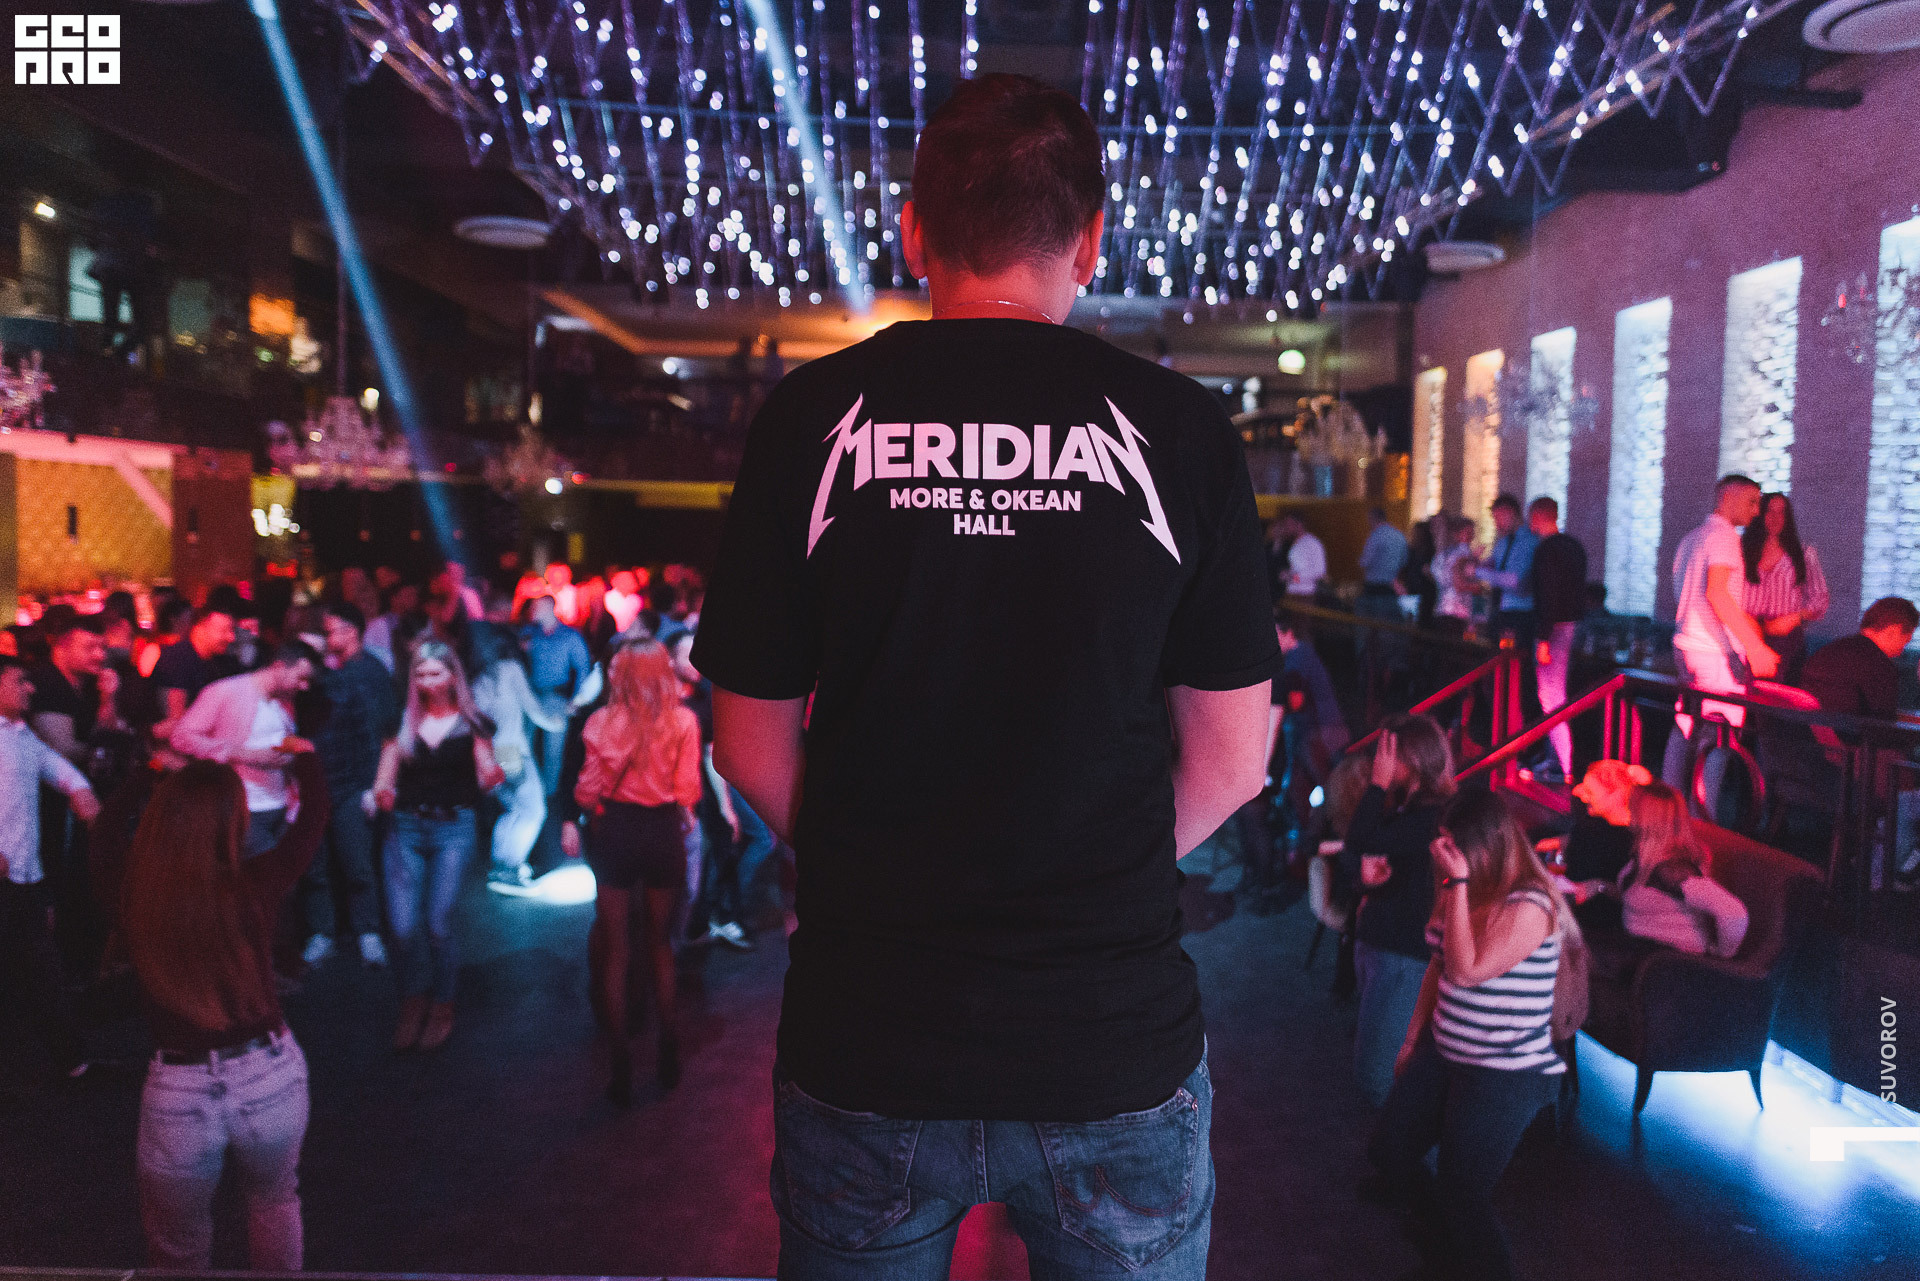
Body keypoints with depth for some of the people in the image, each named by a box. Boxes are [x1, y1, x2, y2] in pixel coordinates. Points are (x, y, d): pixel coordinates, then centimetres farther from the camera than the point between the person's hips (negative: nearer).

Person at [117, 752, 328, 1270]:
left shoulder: (132, 891, -14)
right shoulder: (255, 884, -16)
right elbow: (313, 816, 2)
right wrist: (305, 754, 20)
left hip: (179, 1091, 0)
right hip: (271, 1076, 0)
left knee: (177, 1250, 25)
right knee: (274, 1204, 30)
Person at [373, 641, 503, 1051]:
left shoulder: (471, 724, 4)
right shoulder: (403, 724, 7)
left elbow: (485, 780, 2)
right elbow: (385, 778, 7)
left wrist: (494, 774, -20)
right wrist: (381, 794, -14)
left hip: (453, 827, -2)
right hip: (406, 825, 2)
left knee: (438, 922, -6)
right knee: (402, 923, -5)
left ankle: (442, 1005, 17)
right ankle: (414, 999, 21)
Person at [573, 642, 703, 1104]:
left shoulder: (603, 721, -9)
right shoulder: (683, 722, -7)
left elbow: (589, 789, -8)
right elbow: (687, 788, -5)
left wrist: (590, 813, 14)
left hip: (615, 829, -1)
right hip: (664, 832, 1)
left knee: (614, 948, 10)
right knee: (660, 943, 19)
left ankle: (621, 1065, 12)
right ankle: (668, 1049, 26)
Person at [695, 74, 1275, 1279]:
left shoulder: (811, 418, -6)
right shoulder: (1180, 428, -6)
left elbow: (751, 744, 0)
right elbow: (1232, 757, -1)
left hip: (864, 1043, 1)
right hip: (1118, 1044, 0)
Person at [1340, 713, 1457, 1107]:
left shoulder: (1433, 815, -19)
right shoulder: (1399, 805, 7)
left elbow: (1361, 842, -25)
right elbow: (1349, 855, 10)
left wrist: (1378, 783, -17)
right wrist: (1361, 870, -12)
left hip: (1404, 956, -9)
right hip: (1372, 939, 9)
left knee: (1377, 1074, -5)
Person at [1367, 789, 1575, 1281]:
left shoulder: (1529, 905, -21)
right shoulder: (1467, 891, 3)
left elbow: (1466, 971, -27)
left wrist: (1459, 884, -28)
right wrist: (1412, 1040, 16)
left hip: (1505, 1073, -8)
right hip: (1444, 1052, 8)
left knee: (1460, 1193, -2)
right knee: (1388, 1151, 13)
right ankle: (1448, 1240, 38)